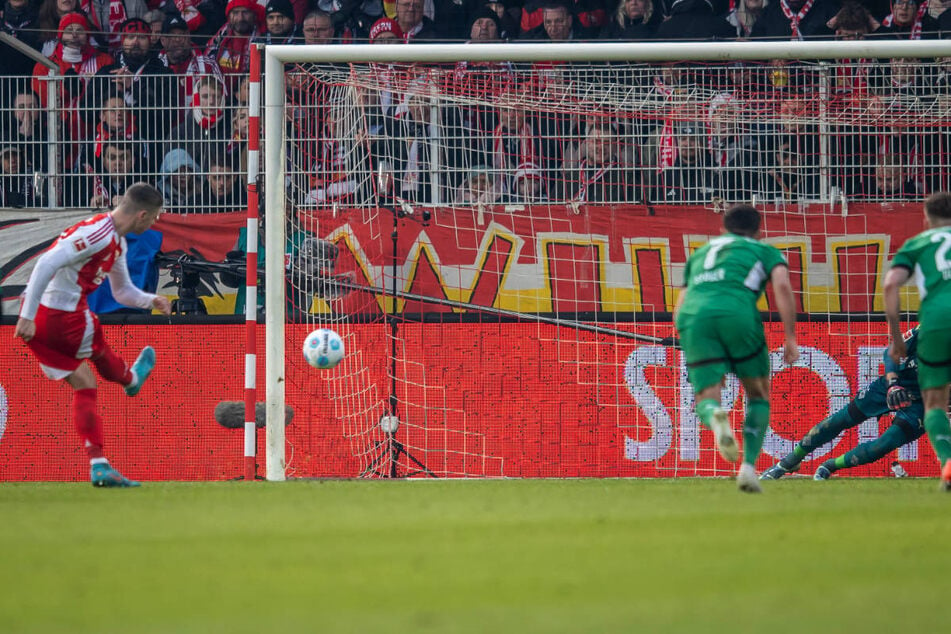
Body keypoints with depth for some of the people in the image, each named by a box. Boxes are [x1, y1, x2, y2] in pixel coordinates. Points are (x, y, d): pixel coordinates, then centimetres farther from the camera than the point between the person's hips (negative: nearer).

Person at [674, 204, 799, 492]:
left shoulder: (700, 254, 36)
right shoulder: (765, 251, 24)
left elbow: (678, 312, 32)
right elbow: (782, 285, 2)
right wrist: (791, 338, 0)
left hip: (693, 318, 2)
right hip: (737, 314, -2)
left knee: (706, 400, 1)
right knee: (758, 393, 17)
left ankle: (715, 417, -38)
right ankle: (748, 466, 1)